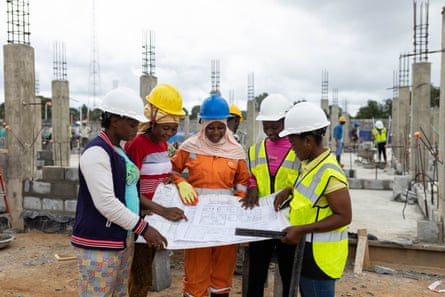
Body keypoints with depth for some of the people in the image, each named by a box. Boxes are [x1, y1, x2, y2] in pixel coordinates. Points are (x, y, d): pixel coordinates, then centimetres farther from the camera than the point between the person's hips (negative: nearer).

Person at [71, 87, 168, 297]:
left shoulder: (120, 151, 12)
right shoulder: (96, 152, -17)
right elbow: (106, 203, -23)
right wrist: (143, 228, -18)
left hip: (123, 240, 9)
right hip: (98, 244, -9)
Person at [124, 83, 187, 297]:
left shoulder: (163, 144, 7)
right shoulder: (136, 145, -18)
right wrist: (162, 210, -30)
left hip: (159, 217, 8)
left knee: (148, 273, 17)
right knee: (141, 276, 2)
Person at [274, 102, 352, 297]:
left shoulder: (329, 172, -23)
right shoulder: (308, 163, 3)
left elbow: (344, 217, -21)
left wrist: (301, 229, -25)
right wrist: (290, 191, 7)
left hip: (321, 253, -9)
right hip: (307, 248, 9)